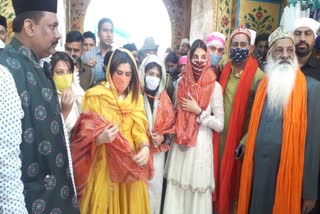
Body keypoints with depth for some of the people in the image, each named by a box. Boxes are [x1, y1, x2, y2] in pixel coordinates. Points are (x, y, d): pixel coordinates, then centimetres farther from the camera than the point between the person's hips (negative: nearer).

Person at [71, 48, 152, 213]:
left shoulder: (136, 97, 7)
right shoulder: (95, 96, -7)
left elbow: (139, 129, 2)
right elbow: (85, 136, -9)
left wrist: (145, 147, -18)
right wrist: (100, 138, -29)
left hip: (130, 165, 4)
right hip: (103, 165, -4)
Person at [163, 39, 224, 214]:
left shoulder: (214, 86, -7)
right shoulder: (182, 82, 6)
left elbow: (220, 125, -8)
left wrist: (198, 111, -13)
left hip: (201, 146, -4)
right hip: (179, 145, 4)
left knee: (198, 191, 4)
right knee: (176, 189, 10)